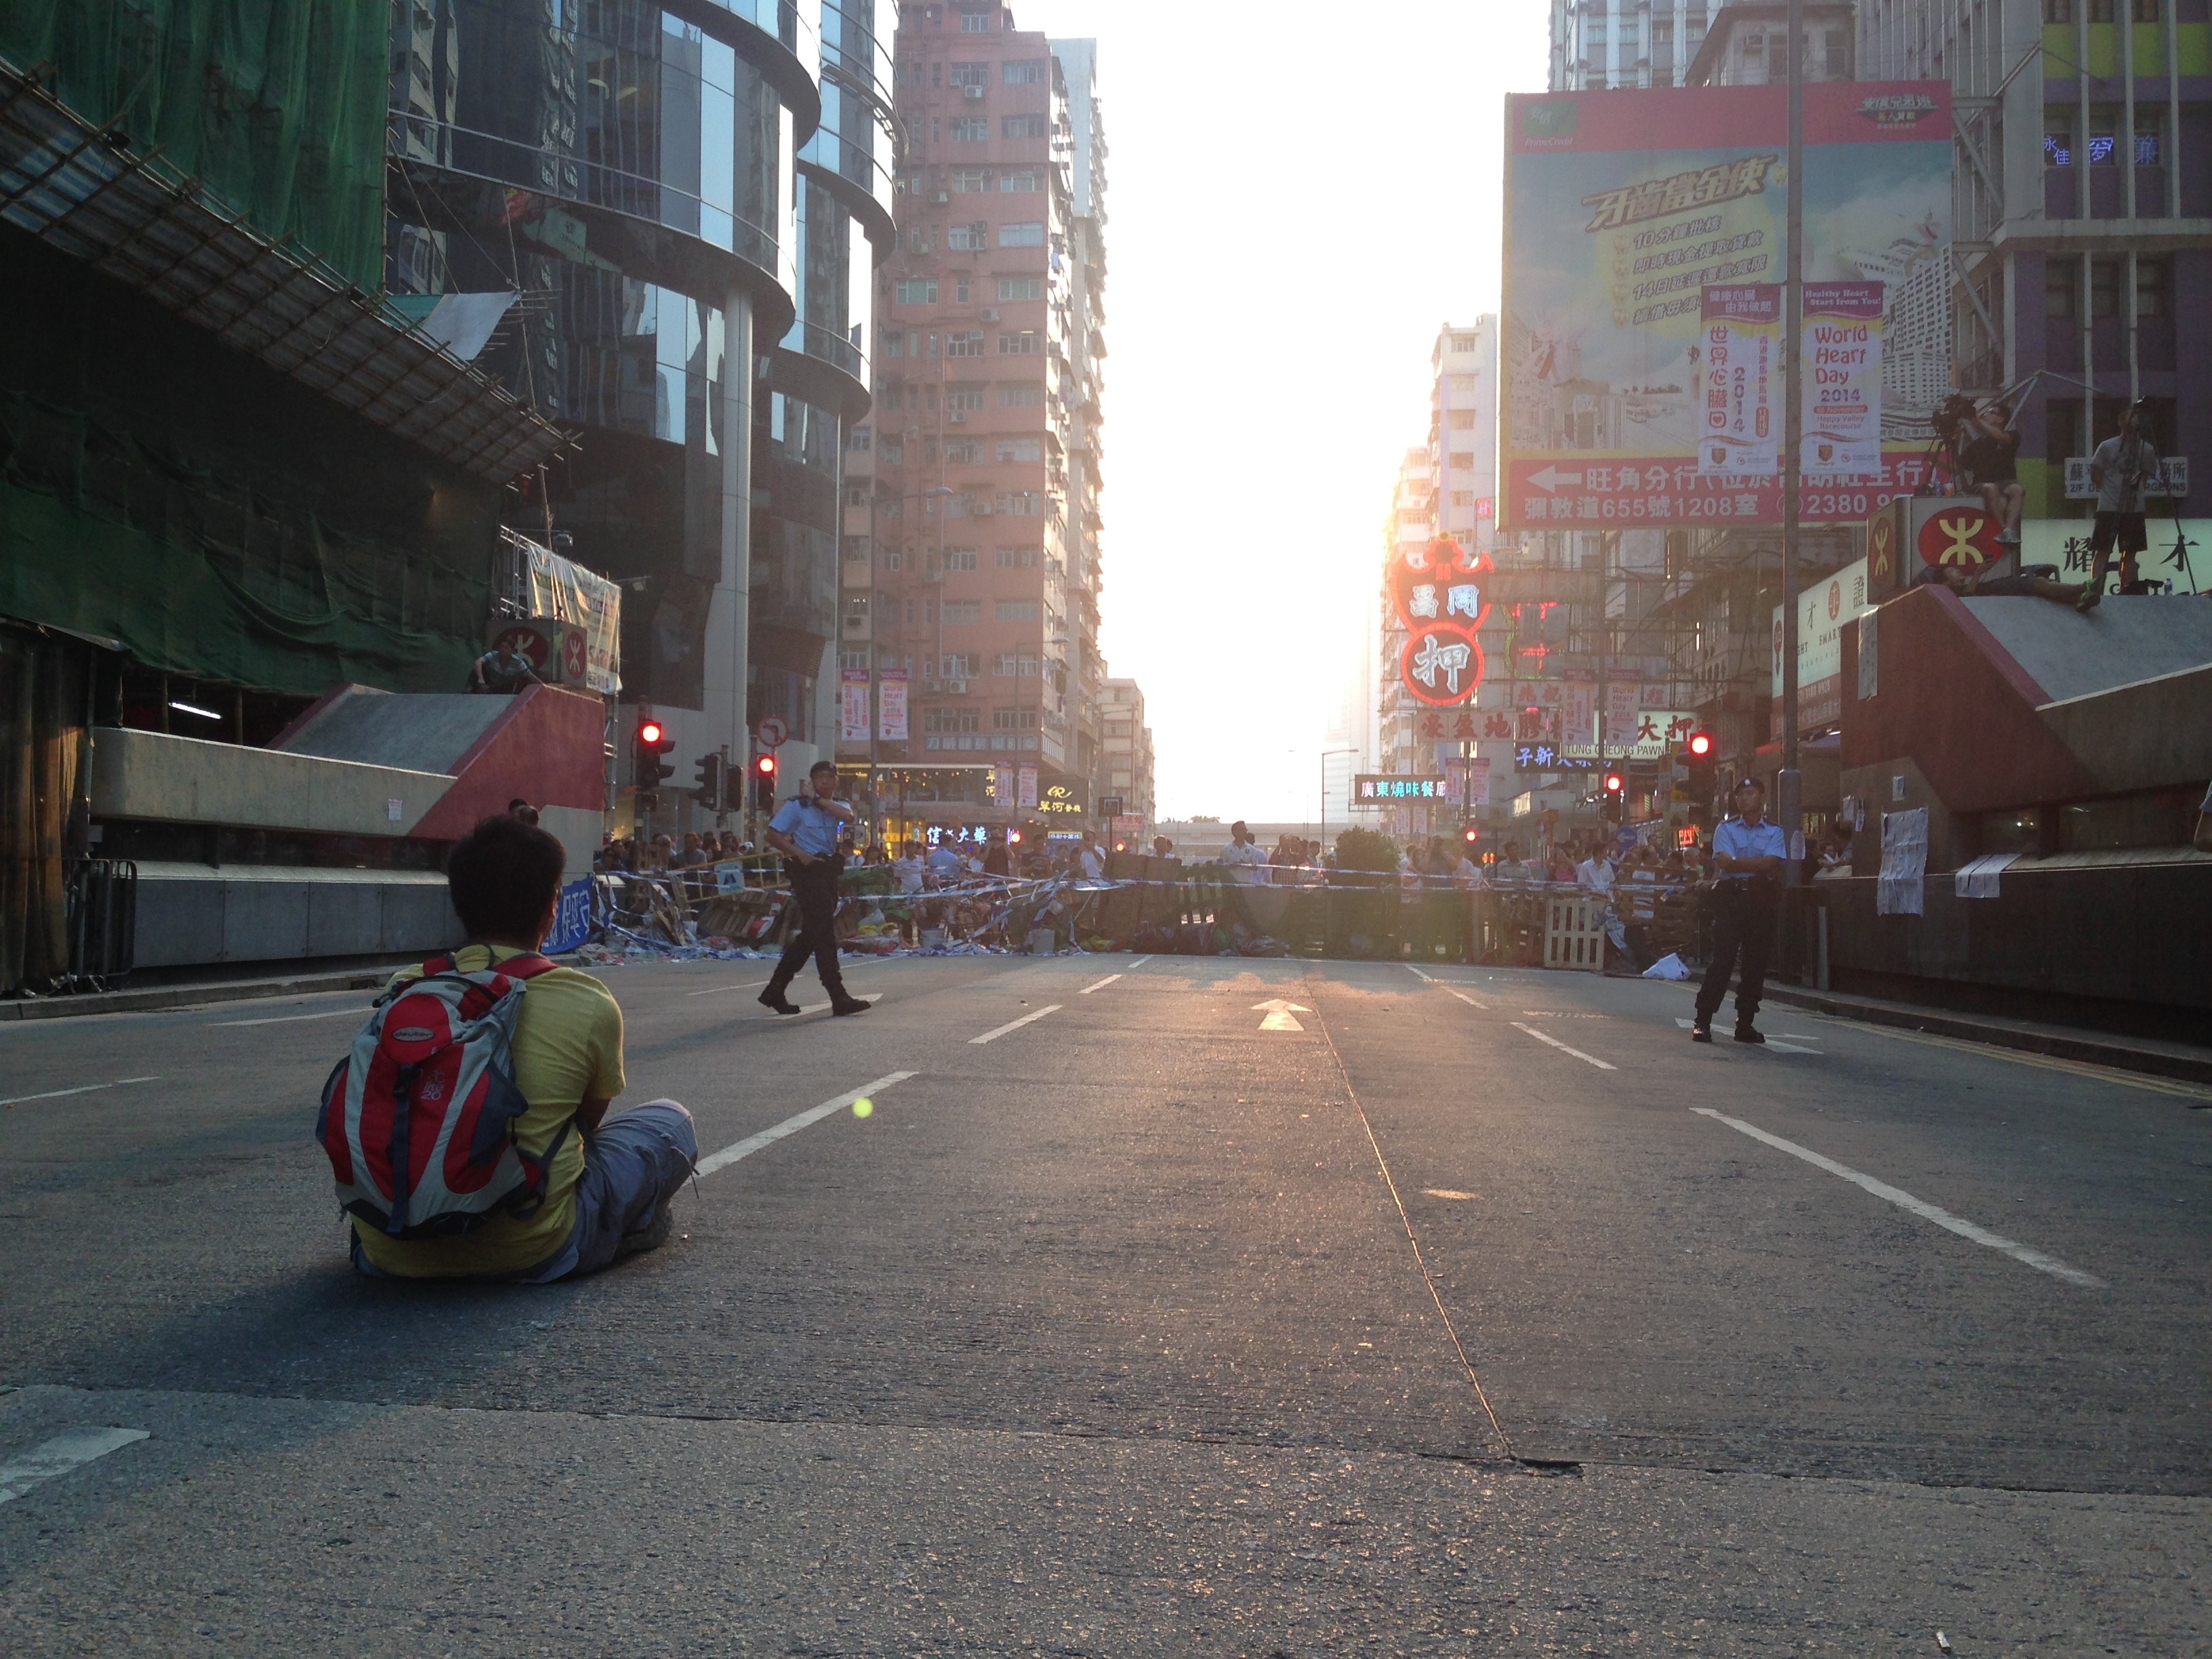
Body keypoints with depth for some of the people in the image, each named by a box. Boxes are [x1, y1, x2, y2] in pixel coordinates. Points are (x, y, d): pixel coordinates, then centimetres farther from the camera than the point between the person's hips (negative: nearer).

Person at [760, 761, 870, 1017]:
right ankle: (839, 998, -16)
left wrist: (819, 800, -9)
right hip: (808, 871, -7)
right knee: (824, 931, -12)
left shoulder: (838, 806, 14)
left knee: (811, 934, 10)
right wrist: (800, 854, -15)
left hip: (829, 871, 7)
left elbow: (847, 816, -11)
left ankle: (775, 991, 19)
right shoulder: (796, 805, -2)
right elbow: (773, 835, -6)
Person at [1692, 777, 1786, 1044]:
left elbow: (1771, 864, -8)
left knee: (1756, 962, 3)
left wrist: (1737, 861, -7)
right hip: (1730, 896, -2)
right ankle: (1702, 1021, -6)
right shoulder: (1725, 829, 8)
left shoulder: (1775, 832, 9)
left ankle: (1745, 1023, 11)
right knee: (1722, 959, -7)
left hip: (1761, 900, 2)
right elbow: (1724, 862, -8)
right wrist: (1757, 865, -9)